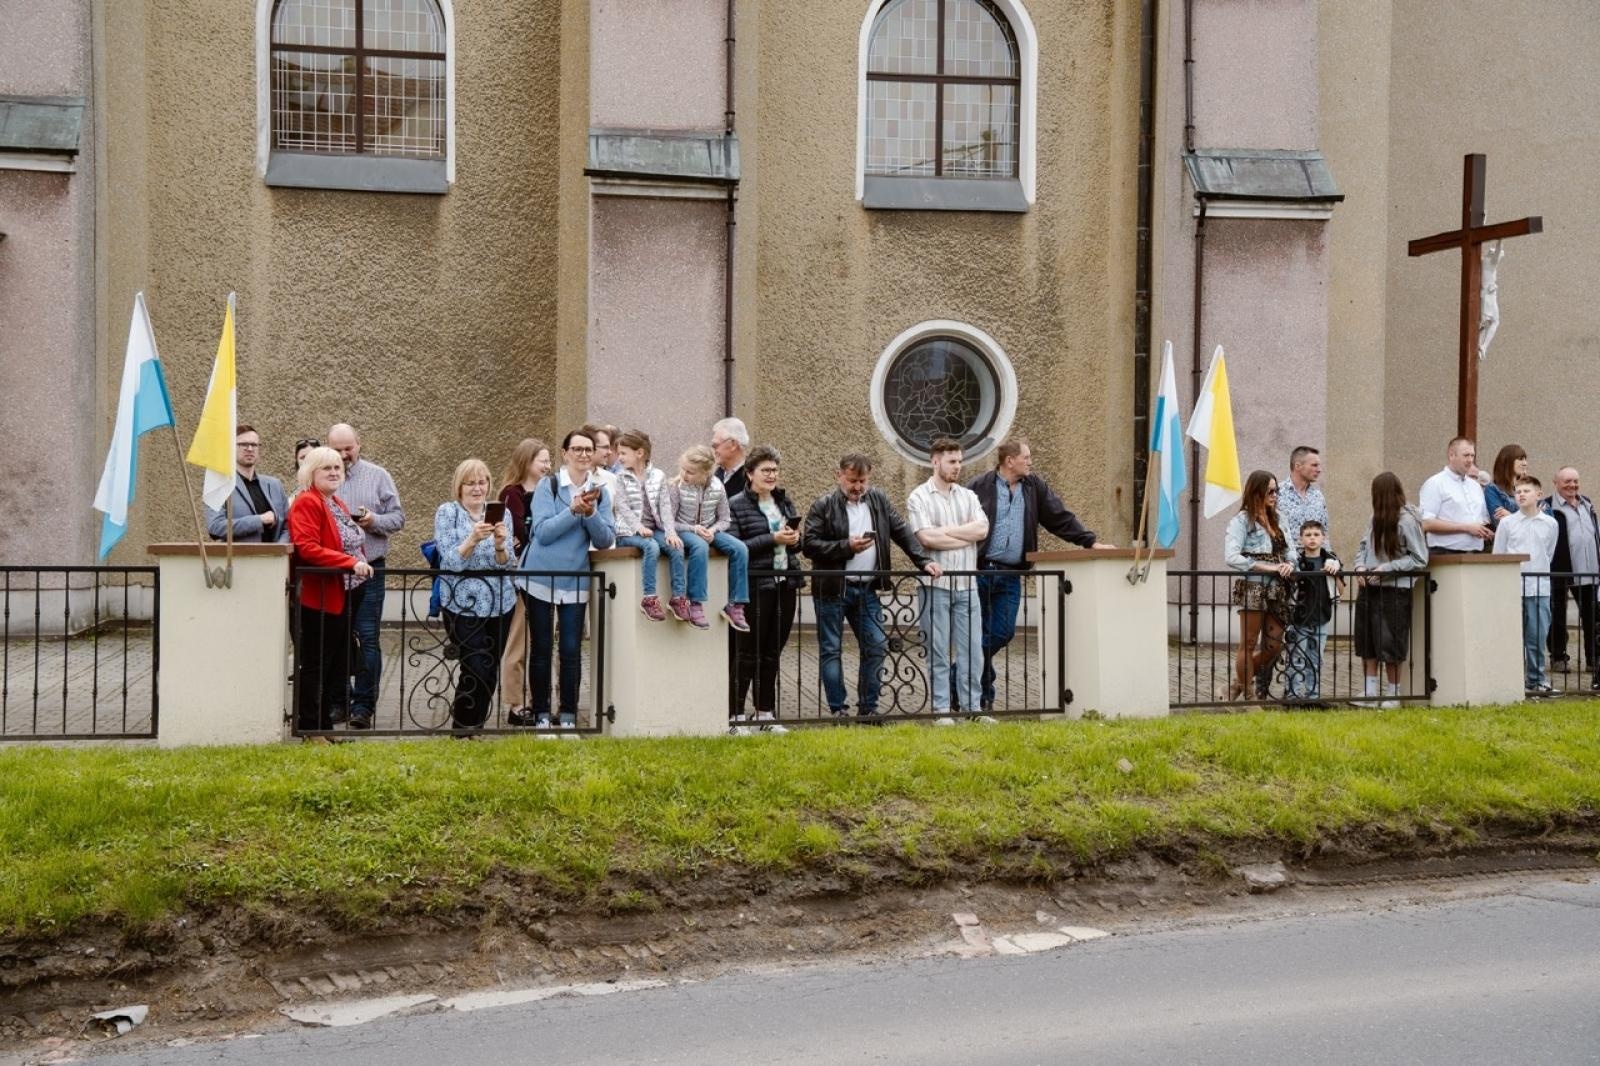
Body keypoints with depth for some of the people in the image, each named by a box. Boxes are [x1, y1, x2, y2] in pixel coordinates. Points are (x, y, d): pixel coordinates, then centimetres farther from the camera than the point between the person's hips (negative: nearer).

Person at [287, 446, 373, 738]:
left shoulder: (337, 504, 18)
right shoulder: (306, 503, -12)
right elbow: (307, 548, -24)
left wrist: (360, 564, 12)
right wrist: (351, 563, -27)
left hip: (340, 597, 10)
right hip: (317, 597, -10)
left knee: (336, 665, 13)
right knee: (314, 666, -3)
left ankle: (325, 725, 21)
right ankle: (309, 728, 4)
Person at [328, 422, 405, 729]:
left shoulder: (377, 476, 8)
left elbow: (398, 518, 6)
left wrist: (374, 521, -12)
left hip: (369, 570, -1)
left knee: (367, 639, -3)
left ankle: (363, 705, 0)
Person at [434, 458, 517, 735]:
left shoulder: (500, 513, 4)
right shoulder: (446, 512, -3)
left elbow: (508, 565, -1)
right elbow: (451, 562, -13)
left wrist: (500, 545, -22)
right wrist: (473, 539, -29)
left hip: (499, 604, 4)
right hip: (463, 606, -4)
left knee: (490, 672, 9)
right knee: (477, 670, -12)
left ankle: (475, 727, 25)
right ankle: (462, 731, 5)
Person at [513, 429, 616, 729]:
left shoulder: (600, 492, 4)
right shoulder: (548, 486, -5)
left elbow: (605, 539, -2)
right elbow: (543, 532, -14)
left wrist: (591, 513, -18)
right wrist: (573, 510, -23)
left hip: (575, 581, 2)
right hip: (540, 577, -2)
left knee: (571, 650, 0)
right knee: (541, 648, 6)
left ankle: (568, 716, 10)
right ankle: (541, 714, 15)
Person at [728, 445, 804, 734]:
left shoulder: (784, 502, 14)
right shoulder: (736, 506, -6)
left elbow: (795, 544, 22)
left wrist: (794, 539, -2)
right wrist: (772, 539, -18)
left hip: (786, 584, 6)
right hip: (756, 587, -6)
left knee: (772, 654, 11)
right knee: (748, 653, -1)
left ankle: (765, 714, 19)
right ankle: (735, 715, 6)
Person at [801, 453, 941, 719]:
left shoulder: (879, 502, 9)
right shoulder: (823, 506, -5)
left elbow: (903, 532, 7)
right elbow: (808, 545, -12)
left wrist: (924, 561, -4)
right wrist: (846, 547, -18)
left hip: (867, 589, 4)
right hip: (832, 589, -4)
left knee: (876, 647, 2)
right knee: (831, 650, 2)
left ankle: (868, 708, 12)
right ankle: (837, 710, 10)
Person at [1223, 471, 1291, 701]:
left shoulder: (1275, 520, 15)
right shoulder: (1242, 520, -6)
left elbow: (1288, 550, 17)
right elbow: (1231, 557, -16)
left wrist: (1289, 564, -7)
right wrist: (1267, 568, -18)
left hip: (1276, 590, 7)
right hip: (1253, 587, -7)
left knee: (1274, 646, 7)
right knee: (1249, 644, 2)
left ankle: (1239, 684, 23)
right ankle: (1247, 695, 12)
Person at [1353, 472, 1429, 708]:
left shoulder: (1407, 520, -13)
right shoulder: (1377, 518, 5)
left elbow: (1419, 560, -11)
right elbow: (1364, 545, 16)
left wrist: (1387, 569, -16)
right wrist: (1360, 565, -2)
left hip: (1394, 589, -6)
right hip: (1369, 587, 6)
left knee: (1390, 645, 2)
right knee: (1367, 643, 9)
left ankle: (1392, 695, 13)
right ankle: (1369, 691, 17)